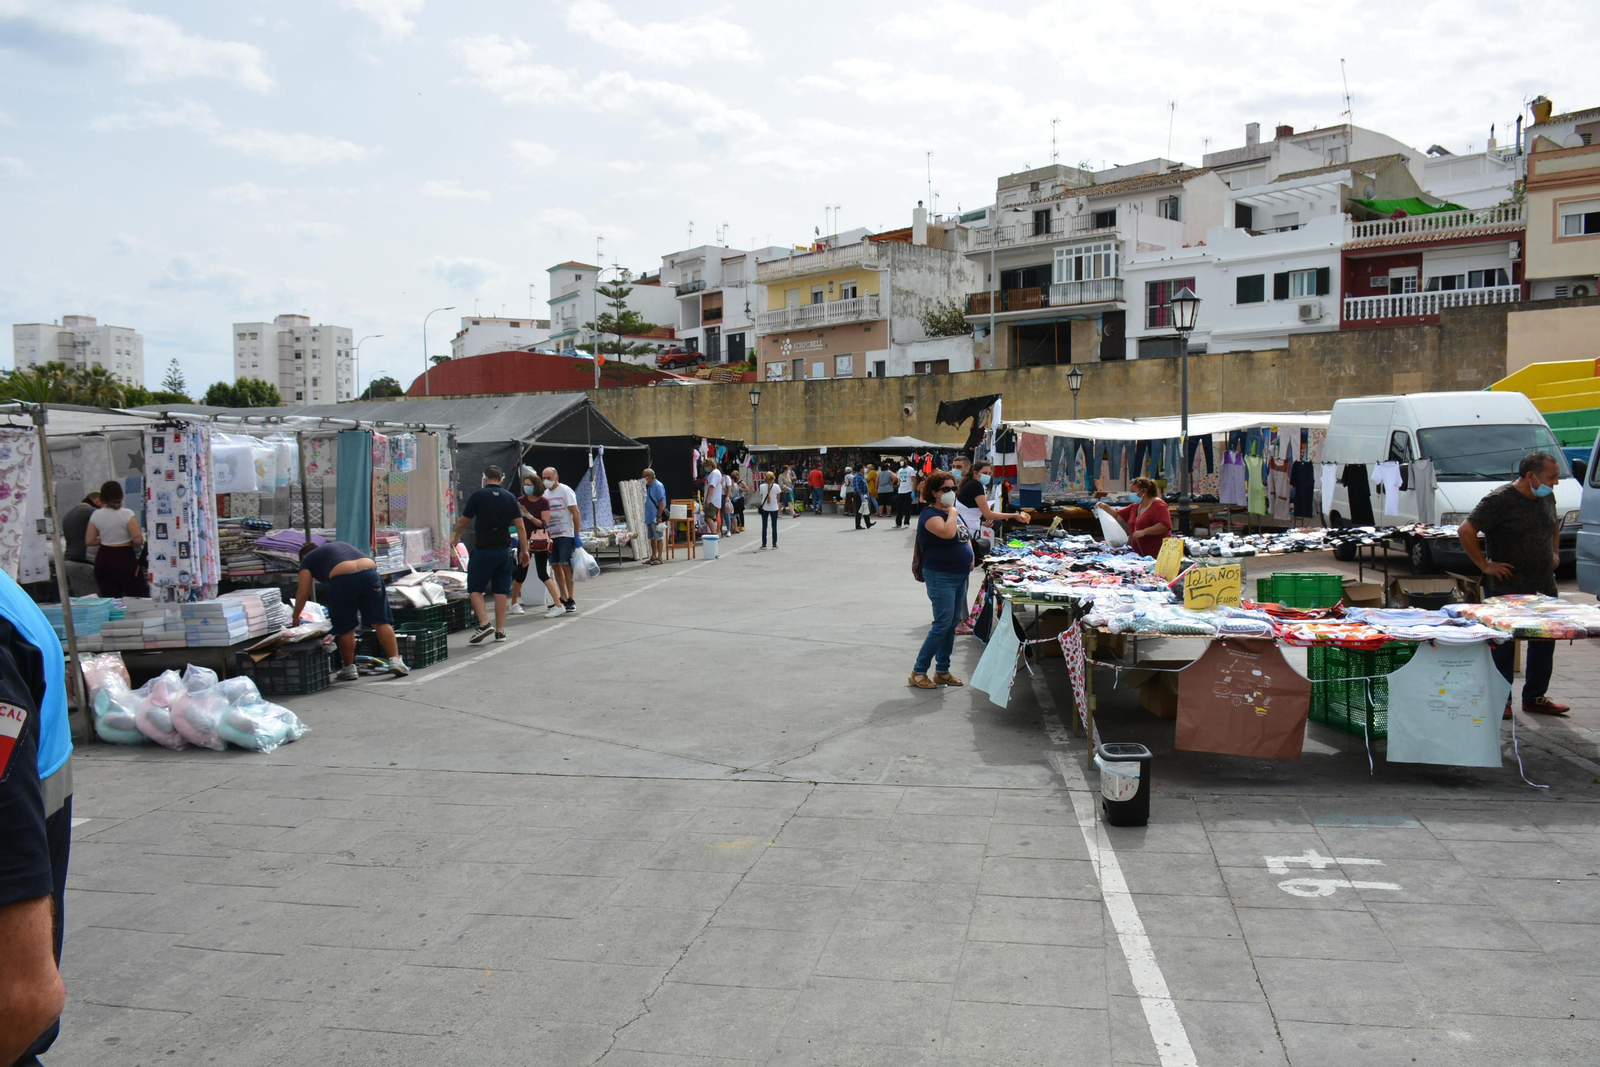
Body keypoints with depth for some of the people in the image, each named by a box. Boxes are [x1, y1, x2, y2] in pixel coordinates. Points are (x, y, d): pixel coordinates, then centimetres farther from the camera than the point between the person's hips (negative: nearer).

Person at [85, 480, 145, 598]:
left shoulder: (96, 515, 2)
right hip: (124, 558, -5)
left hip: (103, 559, 5)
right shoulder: (127, 514, -12)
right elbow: (138, 540, -17)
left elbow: (89, 541, 7)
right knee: (136, 599, -1)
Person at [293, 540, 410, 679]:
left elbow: (303, 592, 17)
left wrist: (295, 617, 30)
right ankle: (395, 660, -3)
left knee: (345, 628, 9)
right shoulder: (340, 545, 39)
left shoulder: (307, 559, 24)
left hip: (342, 578, -4)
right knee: (381, 621, 5)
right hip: (370, 572, 4)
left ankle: (349, 668, 17)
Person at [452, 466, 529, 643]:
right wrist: (524, 550, 9)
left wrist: (455, 539, 21)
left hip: (483, 550, -4)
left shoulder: (478, 496, -6)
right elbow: (520, 526, 2)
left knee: (475, 589, 6)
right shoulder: (510, 497, 4)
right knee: (501, 591, 9)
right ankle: (500, 631, 11)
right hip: (504, 551, 4)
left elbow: (462, 523, 1)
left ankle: (484, 624, -10)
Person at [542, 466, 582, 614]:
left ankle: (571, 600, -3)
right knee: (556, 567, 7)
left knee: (566, 566, -8)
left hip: (565, 535, -7)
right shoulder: (545, 493, 13)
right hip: (551, 536, 7)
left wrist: (577, 534, -14)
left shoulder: (565, 491, -6)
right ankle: (564, 599, 15)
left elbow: (575, 513, -10)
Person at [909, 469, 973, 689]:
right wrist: (952, 513, -18)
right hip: (940, 576, -9)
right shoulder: (930, 514, -15)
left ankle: (942, 671, 20)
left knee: (953, 624, 11)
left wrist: (969, 556, 8)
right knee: (942, 625, -10)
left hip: (960, 575, 9)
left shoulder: (951, 512, 12)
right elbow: (948, 533, -35)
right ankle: (918, 672, -1)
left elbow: (965, 536, 26)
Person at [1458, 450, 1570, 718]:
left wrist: (1555, 553, 15)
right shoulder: (1500, 500, -15)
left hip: (1544, 587, 7)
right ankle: (1500, 701, 13)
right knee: (1502, 646, 2)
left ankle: (1535, 697, 25)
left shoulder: (1547, 497, 8)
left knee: (1544, 644, 12)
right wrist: (1485, 565, -18)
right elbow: (1466, 531, -20)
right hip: (1506, 589, -7)